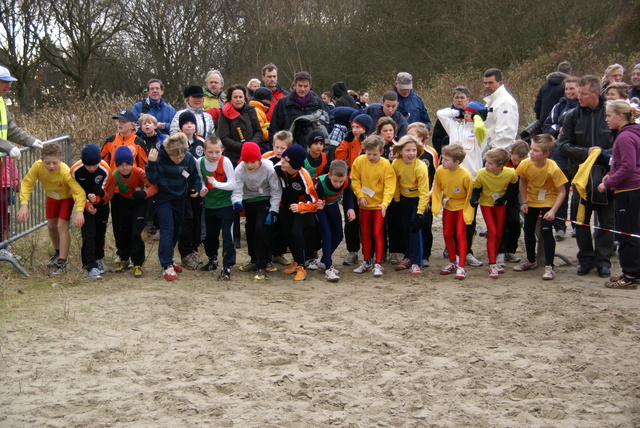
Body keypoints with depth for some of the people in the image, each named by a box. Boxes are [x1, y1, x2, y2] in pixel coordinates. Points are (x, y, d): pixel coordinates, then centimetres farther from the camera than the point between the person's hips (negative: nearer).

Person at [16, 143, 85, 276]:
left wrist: (79, 211, -57)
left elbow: (79, 191, -44)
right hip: (52, 197, 5)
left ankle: (62, 263, -8)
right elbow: (26, 183, -26)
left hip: (67, 197, -5)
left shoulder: (65, 171, -41)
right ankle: (58, 253, 42)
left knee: (62, 226, -15)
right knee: (51, 226, 16)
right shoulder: (37, 166, -32)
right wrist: (24, 204, -38)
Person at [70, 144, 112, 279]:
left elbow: (102, 191, -17)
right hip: (85, 204, -1)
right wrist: (87, 205, -20)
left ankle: (98, 259, 32)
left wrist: (95, 197, -39)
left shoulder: (105, 170, -26)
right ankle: (91, 267, -15)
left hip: (101, 203, 1)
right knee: (89, 233, -12)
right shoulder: (75, 170, -24)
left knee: (100, 232, 9)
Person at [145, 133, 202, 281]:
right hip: (163, 199, -4)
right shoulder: (160, 157, -21)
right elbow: (153, 180, -21)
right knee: (167, 230, -10)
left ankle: (168, 259, 34)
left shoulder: (189, 158, -12)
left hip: (180, 199, 4)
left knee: (176, 231, 15)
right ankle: (167, 266, -10)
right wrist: (151, 164, -33)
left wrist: (196, 188, -16)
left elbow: (195, 177, 2)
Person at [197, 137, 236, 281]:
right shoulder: (200, 162, -5)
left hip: (226, 204, -5)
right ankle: (212, 260, 42)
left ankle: (227, 267, -8)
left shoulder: (225, 161, -18)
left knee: (227, 234, -12)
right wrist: (202, 189, -9)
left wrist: (216, 183, -31)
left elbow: (232, 184, -20)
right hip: (209, 204, 5)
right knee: (210, 234, 20)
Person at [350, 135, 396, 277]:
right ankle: (367, 262, 26)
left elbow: (389, 186, -17)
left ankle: (378, 264, 2)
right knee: (365, 233, 12)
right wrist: (360, 195, -14)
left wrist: (385, 203, -30)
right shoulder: (359, 161, -8)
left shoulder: (386, 165, -15)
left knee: (378, 233, -5)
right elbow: (355, 180, -1)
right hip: (364, 204, 3)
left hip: (379, 205, -3)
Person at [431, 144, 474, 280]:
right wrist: (436, 207, -10)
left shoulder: (465, 175, -28)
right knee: (447, 234, 9)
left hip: (462, 206, -4)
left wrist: (468, 215, -14)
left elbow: (470, 195, -16)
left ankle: (461, 267, -6)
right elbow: (437, 189, -4)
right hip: (448, 205, 5)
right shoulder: (440, 170, -18)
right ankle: (453, 262, 27)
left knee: (460, 234, -10)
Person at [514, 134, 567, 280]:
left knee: (546, 231, -15)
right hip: (531, 201, 5)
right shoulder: (525, 164, -19)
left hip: (548, 202, -5)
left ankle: (549, 266, -4)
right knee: (528, 230, 13)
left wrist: (553, 211, -31)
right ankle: (531, 260, 35)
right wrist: (524, 202, -4)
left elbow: (561, 192, -24)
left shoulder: (553, 169, -30)